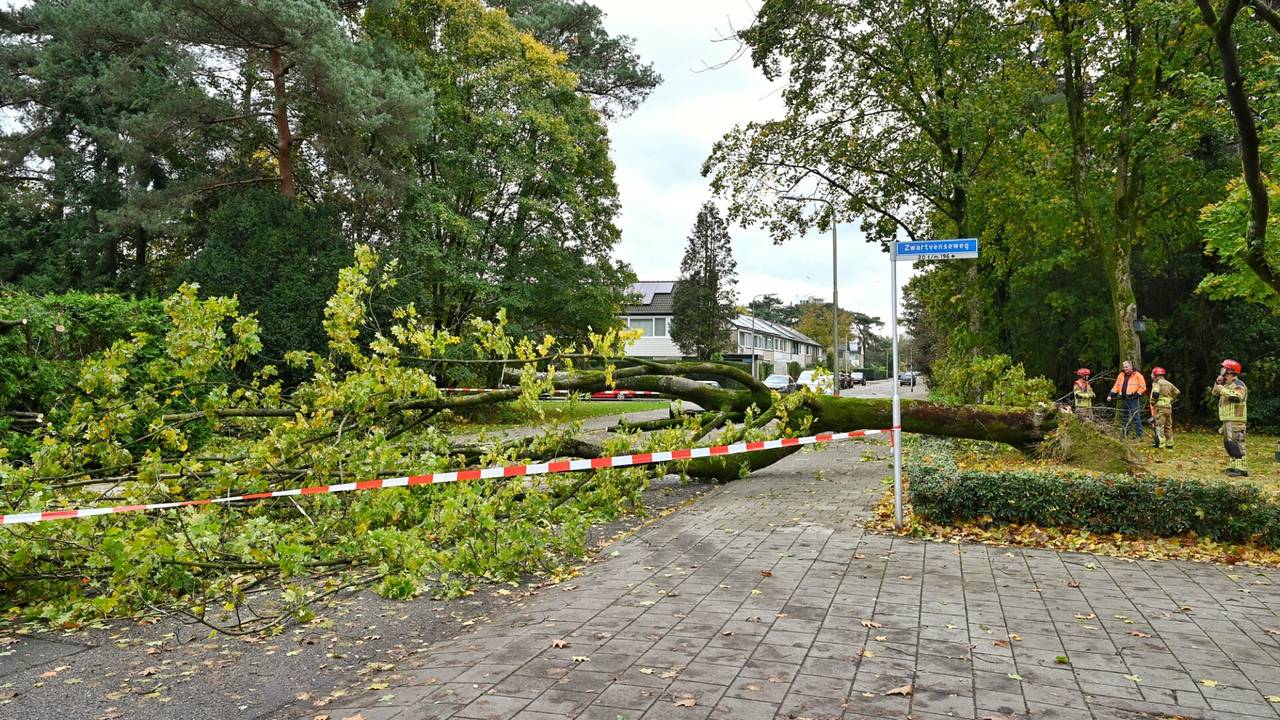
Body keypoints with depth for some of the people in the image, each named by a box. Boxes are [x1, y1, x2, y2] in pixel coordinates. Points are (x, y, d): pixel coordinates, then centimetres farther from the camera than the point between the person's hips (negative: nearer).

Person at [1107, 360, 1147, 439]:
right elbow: (1116, 386, 13)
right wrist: (1110, 395, 5)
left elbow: (1143, 387, -3)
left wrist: (1137, 394, -11)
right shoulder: (1121, 375, 14)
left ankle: (1139, 435, -7)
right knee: (1125, 417, 14)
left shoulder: (1137, 375, -2)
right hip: (1125, 399, 6)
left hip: (1134, 399, -6)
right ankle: (1124, 433, 22)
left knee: (1135, 417, -9)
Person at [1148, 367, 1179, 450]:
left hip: (1160, 407, -7)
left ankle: (1161, 444, -11)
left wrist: (1152, 403, -6)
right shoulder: (1168, 383, 17)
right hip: (1169, 407, 7)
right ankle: (1169, 444, 19)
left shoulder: (1156, 382, -5)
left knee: (1159, 426, -7)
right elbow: (1177, 392, 23)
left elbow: (1155, 393, -19)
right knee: (1168, 426, 14)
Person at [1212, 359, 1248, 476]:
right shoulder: (1227, 384, 19)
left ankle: (1241, 469, -14)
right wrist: (1218, 384, 7)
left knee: (1236, 444, -13)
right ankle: (1233, 465, 21)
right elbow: (1215, 395, 21)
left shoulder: (1238, 385, -10)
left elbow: (1237, 398, -26)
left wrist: (1222, 390, -21)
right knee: (1228, 443, 14)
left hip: (1236, 420, -10)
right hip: (1227, 420, 10)